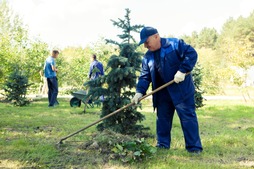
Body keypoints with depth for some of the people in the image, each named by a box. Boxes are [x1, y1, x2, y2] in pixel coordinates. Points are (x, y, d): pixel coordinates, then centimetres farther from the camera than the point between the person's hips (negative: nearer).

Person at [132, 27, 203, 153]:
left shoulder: (175, 44, -10)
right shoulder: (148, 57, 7)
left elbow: (192, 54, -16)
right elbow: (145, 76, 6)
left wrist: (182, 71, -24)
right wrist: (139, 92, -8)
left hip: (181, 90, -6)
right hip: (163, 93, 6)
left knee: (188, 117, -3)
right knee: (162, 118, 11)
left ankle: (194, 147, 5)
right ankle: (163, 144, 24)